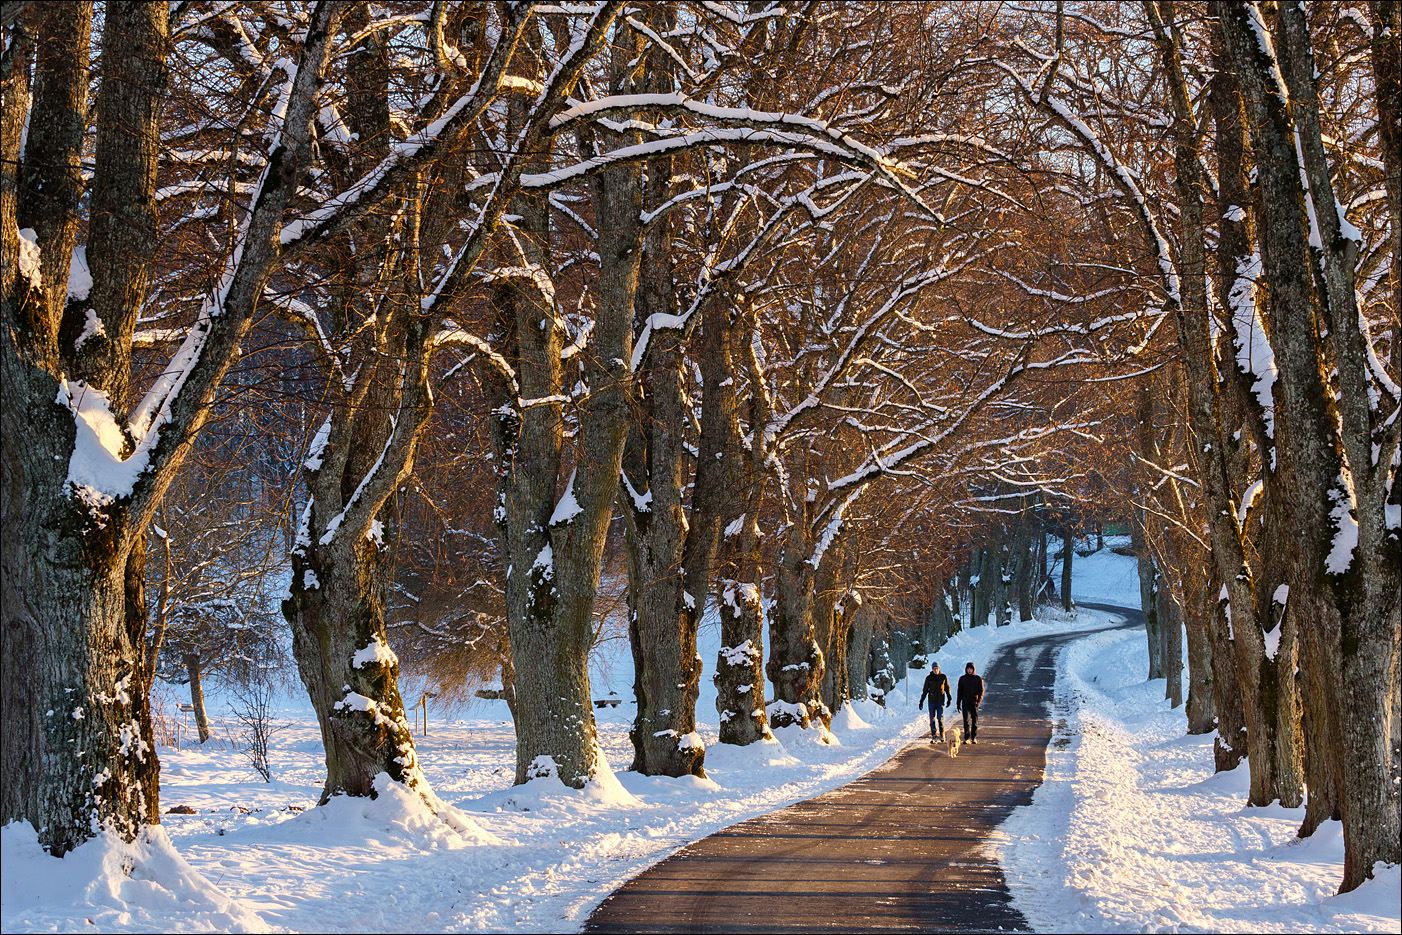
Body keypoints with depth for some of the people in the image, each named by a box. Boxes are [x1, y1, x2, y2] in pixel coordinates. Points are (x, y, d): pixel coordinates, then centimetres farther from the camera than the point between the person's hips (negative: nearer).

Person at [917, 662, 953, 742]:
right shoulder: (928, 678, 3)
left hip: (940, 701, -1)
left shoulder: (943, 677, 3)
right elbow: (925, 690, 8)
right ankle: (934, 736, 5)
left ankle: (942, 734, 7)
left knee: (940, 719, -8)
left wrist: (949, 699, 9)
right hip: (931, 701, 1)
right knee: (932, 720, 0)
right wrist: (921, 701, 8)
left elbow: (947, 688, 13)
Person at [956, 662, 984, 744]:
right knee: (967, 720, -13)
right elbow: (960, 692, 11)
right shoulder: (962, 679, 6)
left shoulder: (978, 679, 3)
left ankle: (974, 738, 18)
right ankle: (967, 738, -16)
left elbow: (981, 691, -3)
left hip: (974, 703, 0)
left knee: (975, 721, 5)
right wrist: (958, 704, 9)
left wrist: (979, 700, -19)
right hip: (965, 703, 0)